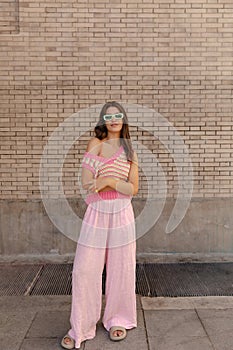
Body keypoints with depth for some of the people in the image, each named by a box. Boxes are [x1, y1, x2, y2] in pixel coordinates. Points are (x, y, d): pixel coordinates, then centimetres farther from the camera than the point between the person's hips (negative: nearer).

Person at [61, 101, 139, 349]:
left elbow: (133, 189, 0)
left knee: (121, 270, 9)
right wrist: (120, 183, -14)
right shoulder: (95, 143, 3)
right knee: (84, 270, -1)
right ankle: (80, 328, 15)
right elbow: (87, 183, -9)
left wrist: (108, 181, -13)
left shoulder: (130, 151, 10)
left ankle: (117, 320, 29)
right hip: (96, 215, -2)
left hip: (122, 216, 2)